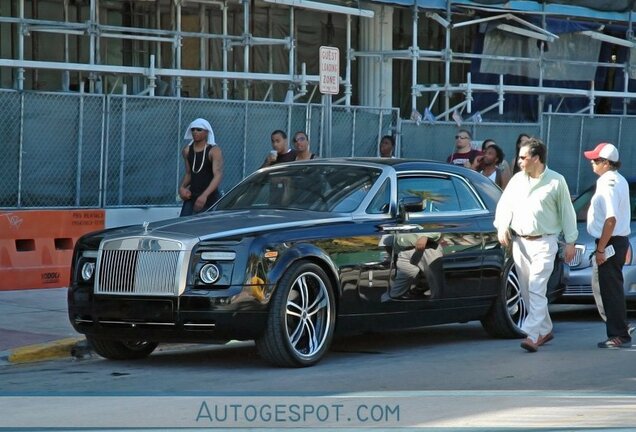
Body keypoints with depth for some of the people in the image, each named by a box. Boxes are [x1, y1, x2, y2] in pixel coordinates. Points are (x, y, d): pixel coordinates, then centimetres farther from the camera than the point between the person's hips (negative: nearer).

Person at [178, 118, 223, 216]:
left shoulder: (214, 151, -10)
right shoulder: (187, 151, 8)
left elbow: (218, 175, -21)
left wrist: (205, 195, -34)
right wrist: (182, 187, -1)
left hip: (210, 198, -5)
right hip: (191, 196, 5)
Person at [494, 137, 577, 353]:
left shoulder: (556, 181, -2)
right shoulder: (517, 179, 10)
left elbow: (567, 212, 2)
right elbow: (504, 204, 15)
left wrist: (570, 242, 1)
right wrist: (502, 227, -2)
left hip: (543, 243, -5)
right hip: (519, 242, 5)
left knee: (537, 290, -15)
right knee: (527, 291, 8)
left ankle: (532, 334, -21)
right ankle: (545, 330, 21)